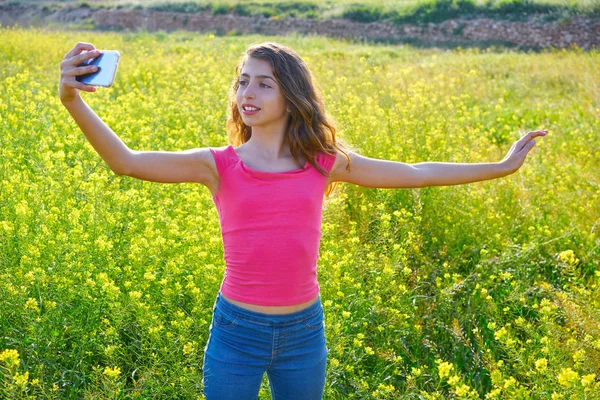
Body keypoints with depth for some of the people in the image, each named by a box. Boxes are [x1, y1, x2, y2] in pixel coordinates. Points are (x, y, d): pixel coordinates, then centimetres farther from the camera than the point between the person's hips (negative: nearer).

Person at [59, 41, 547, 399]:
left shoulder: (324, 162, 0)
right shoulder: (218, 165, -6)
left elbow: (416, 174, 6)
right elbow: (126, 161, -17)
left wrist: (503, 165, 8)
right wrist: (73, 100, -32)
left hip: (304, 331, 2)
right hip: (237, 329, -1)